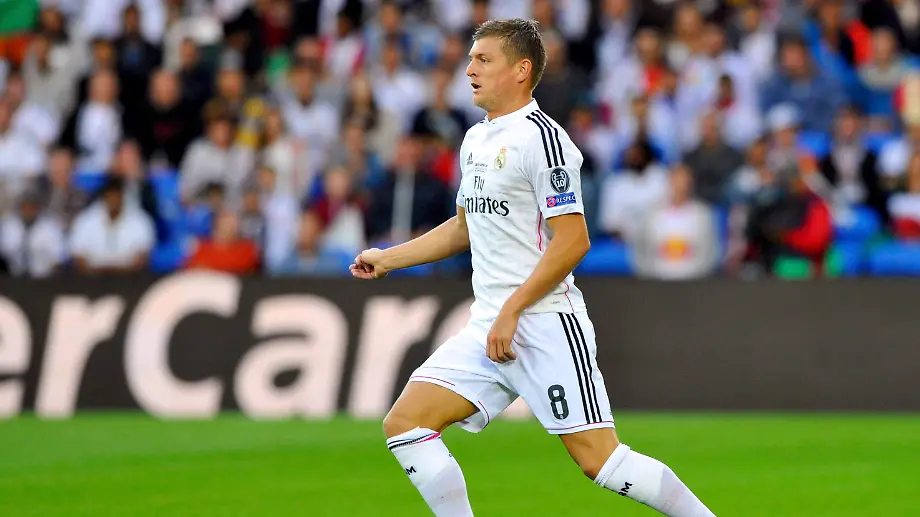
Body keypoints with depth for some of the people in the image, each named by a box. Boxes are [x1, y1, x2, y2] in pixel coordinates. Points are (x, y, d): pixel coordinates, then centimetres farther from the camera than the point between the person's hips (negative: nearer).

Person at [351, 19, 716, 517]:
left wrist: (511, 312, -18)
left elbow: (573, 241, -17)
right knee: (403, 423, -3)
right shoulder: (476, 139, 16)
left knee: (598, 459, -11)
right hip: (487, 327, 8)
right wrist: (387, 259, 25)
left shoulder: (541, 138, -11)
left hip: (544, 324, -8)